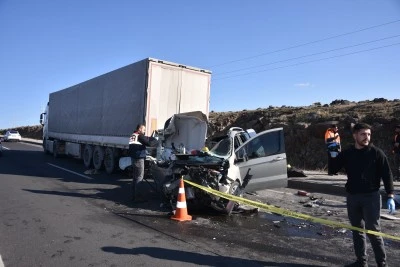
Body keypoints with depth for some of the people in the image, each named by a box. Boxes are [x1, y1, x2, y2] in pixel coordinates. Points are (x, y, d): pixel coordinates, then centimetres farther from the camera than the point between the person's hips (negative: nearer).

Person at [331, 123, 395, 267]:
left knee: (373, 231, 0)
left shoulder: (376, 153, -6)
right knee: (357, 230, 13)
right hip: (352, 197, 4)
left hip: (371, 197, -4)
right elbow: (333, 170, 3)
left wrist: (390, 196, -11)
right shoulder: (347, 153, 3)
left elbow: (387, 175, -6)